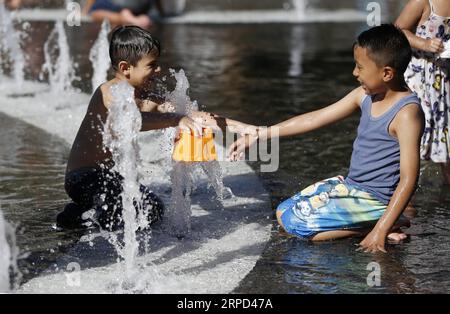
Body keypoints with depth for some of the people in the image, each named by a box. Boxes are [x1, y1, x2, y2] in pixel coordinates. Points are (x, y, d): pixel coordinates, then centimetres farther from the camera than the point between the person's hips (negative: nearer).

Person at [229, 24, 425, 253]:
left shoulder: (407, 112, -22)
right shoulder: (365, 95, 2)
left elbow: (408, 180, -24)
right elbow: (314, 119, 7)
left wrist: (381, 230, -27)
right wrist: (258, 136, 6)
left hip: (375, 198, -9)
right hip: (350, 185, 9)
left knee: (296, 223, -17)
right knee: (284, 213, 11)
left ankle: (382, 225, -8)